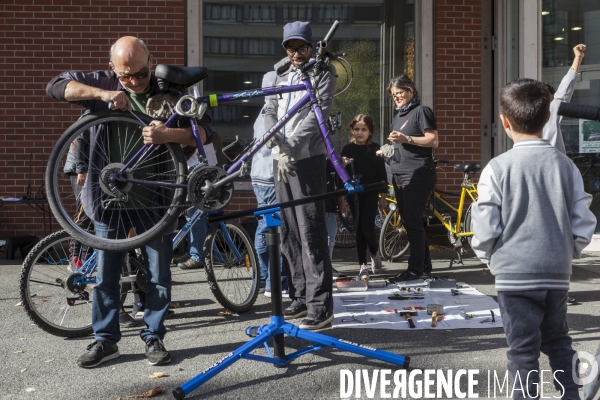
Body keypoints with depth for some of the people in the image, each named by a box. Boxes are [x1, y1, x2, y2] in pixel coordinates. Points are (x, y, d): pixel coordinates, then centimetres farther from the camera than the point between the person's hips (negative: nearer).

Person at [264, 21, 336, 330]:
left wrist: (291, 147, -20)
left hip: (307, 160, -6)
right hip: (281, 161, 7)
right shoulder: (280, 74, 18)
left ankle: (321, 305, -7)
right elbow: (270, 112, 8)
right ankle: (300, 297, 18)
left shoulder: (323, 72, 1)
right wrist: (280, 149, -10)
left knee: (311, 233, -10)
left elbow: (318, 113, -12)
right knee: (288, 233, 8)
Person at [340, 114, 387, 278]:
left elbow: (381, 172, 2)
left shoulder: (375, 148, 0)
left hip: (371, 193, -2)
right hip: (353, 193, 2)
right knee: (358, 228, 5)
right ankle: (362, 264, 13)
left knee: (367, 228, -9)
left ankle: (375, 253, 21)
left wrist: (383, 195, 1)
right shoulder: (347, 149, 3)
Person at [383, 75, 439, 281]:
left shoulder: (421, 111, -4)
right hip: (399, 175, 9)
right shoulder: (398, 117, 22)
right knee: (409, 222, 11)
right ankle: (424, 265, 20)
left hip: (417, 175, -9)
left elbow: (433, 140, -12)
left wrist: (406, 138, -20)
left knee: (413, 222, -9)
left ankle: (415, 269, -4)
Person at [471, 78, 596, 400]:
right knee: (559, 341, 22)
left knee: (523, 349, 6)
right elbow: (584, 225, 1)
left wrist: (489, 258, 8)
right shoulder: (566, 165, -1)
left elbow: (485, 229, -11)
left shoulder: (498, 167, -12)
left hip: (515, 274, -4)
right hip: (557, 274, 4)